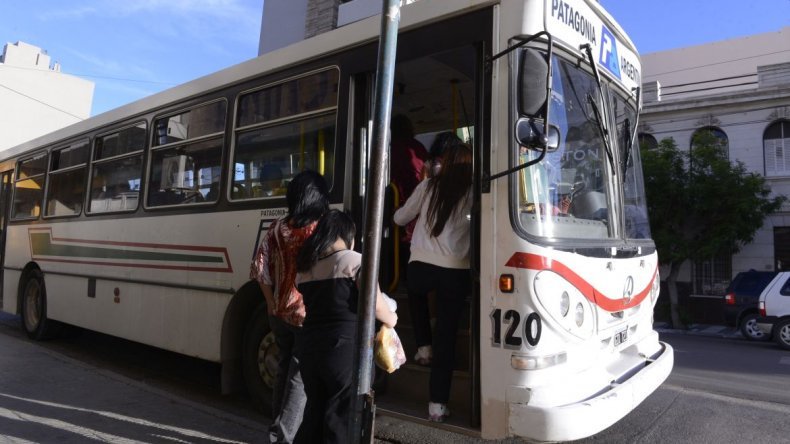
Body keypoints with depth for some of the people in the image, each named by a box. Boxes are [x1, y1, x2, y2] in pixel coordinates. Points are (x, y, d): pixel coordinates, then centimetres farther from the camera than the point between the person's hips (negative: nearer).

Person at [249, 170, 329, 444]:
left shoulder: (277, 229, 1)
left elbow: (260, 270, 0)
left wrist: (272, 303, 8)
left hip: (280, 312, 5)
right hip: (309, 314, -5)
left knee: (285, 369, 22)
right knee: (301, 376, 7)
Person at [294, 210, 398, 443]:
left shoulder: (305, 267, 12)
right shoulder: (353, 260, -6)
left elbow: (316, 305, 11)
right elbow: (375, 305, -10)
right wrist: (391, 319, 9)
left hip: (310, 346, 6)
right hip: (345, 347, -6)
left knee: (314, 413, 18)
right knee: (342, 417, 5)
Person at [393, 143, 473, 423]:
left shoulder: (428, 186, 10)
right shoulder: (473, 192, 6)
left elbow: (400, 218, 20)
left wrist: (417, 214, 40)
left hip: (421, 265, 1)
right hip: (455, 271, -1)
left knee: (416, 295, 37)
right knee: (446, 334, 7)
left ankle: (423, 347, 32)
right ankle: (438, 404, 9)